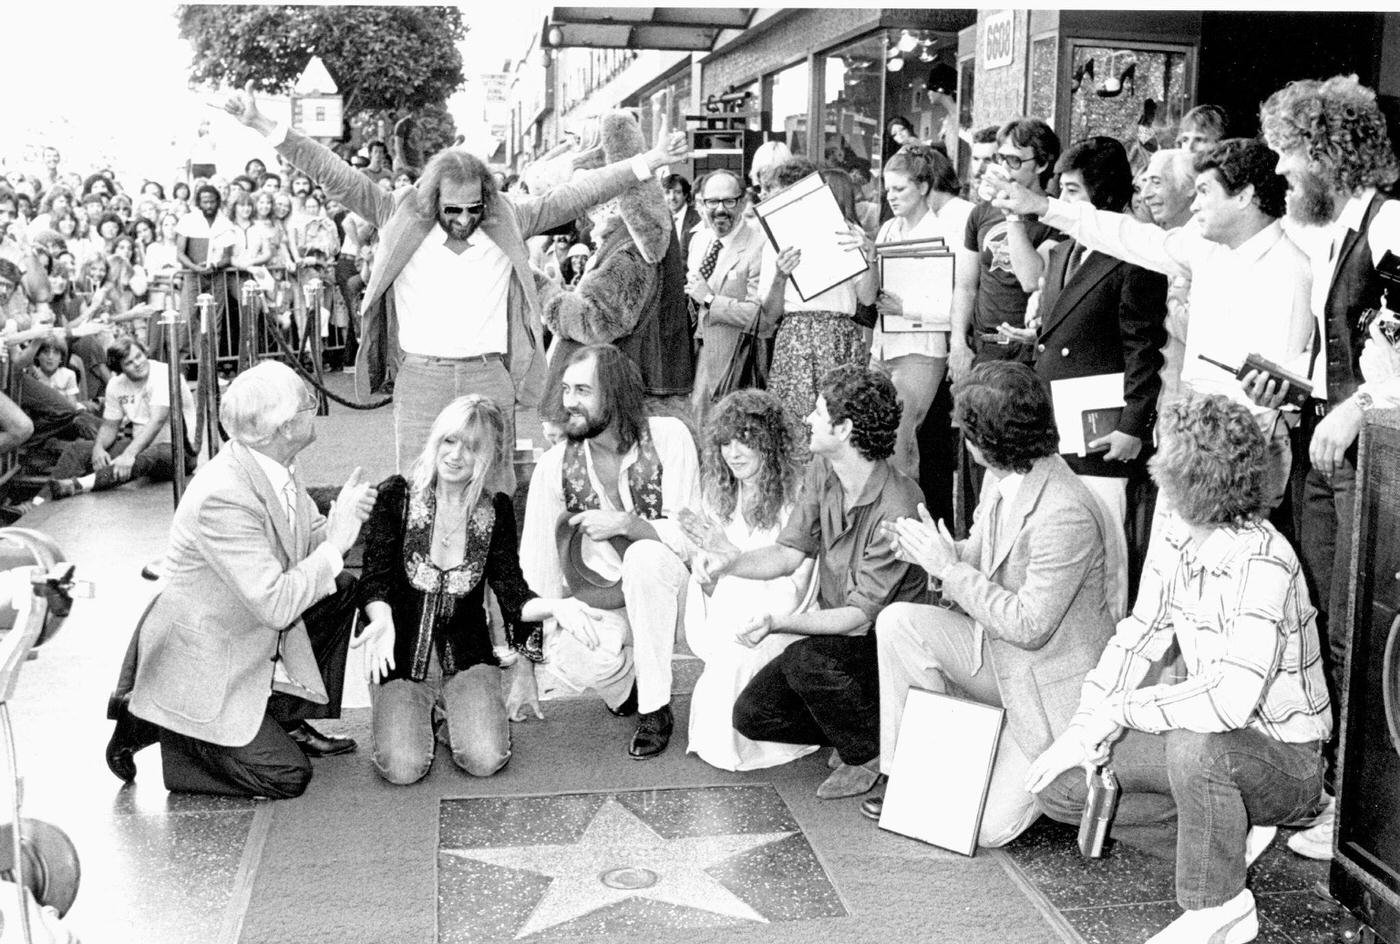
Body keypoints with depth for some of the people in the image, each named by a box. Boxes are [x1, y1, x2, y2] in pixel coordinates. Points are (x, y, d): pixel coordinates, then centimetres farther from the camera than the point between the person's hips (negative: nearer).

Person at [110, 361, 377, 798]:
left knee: (343, 590, 5)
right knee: (288, 777, -10)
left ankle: (287, 717, 15)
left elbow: (309, 544, 6)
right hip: (200, 661, -9)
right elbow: (276, 605, -32)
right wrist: (338, 541, -26)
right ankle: (155, 723, 5)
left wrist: (343, 518, -16)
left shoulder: (272, 466, -5)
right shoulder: (223, 498, -32)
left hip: (253, 637, 9)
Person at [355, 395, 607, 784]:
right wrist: (383, 619, -33)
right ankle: (420, 714, 14)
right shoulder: (395, 496, -6)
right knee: (402, 768, -21)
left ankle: (454, 713, 14)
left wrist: (555, 606, -25)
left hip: (467, 657, 1)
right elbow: (376, 578, -11)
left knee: (485, 760, -20)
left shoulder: (497, 510, 0)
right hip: (401, 657, -1)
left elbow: (512, 594, -3)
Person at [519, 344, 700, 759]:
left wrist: (624, 523, -31)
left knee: (644, 556, -35)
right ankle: (623, 683, 8)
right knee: (568, 656, -31)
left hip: (664, 590, -1)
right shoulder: (554, 466, -8)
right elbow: (537, 571, -5)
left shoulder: (668, 437, -14)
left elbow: (689, 535, -16)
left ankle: (656, 708, -20)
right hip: (597, 601, 1)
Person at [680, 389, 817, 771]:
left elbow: (791, 597, -15)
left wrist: (727, 552, -21)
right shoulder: (719, 497, 6)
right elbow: (708, 589, 9)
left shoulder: (799, 500, -13)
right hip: (723, 633, 5)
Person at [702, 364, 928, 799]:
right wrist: (730, 561, -18)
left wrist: (778, 622, -36)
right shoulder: (822, 470, -4)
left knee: (805, 660, -34)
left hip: (883, 644, -7)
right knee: (750, 714, -5)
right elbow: (789, 553, 1)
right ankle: (856, 730, 13)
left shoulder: (898, 509, -27)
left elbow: (861, 614, -25)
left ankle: (871, 753, -7)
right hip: (831, 630, 7)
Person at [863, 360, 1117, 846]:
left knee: (984, 827, -5)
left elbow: (1028, 626, -27)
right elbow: (979, 556, 10)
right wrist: (936, 552, -13)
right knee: (897, 622, -12)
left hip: (1052, 687, -8)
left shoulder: (1065, 514, -31)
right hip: (996, 652, 8)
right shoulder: (1002, 479, -4)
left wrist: (949, 566, -23)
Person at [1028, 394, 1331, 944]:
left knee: (1195, 747, -40)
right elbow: (1136, 640, 4)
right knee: (1060, 785, -2)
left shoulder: (1262, 564, -30)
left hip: (1284, 760, -7)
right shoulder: (1176, 545, -4)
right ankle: (1227, 827, 9)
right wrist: (1084, 729, -8)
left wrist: (1119, 711, -27)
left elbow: (1229, 701, -39)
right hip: (1212, 742, 8)